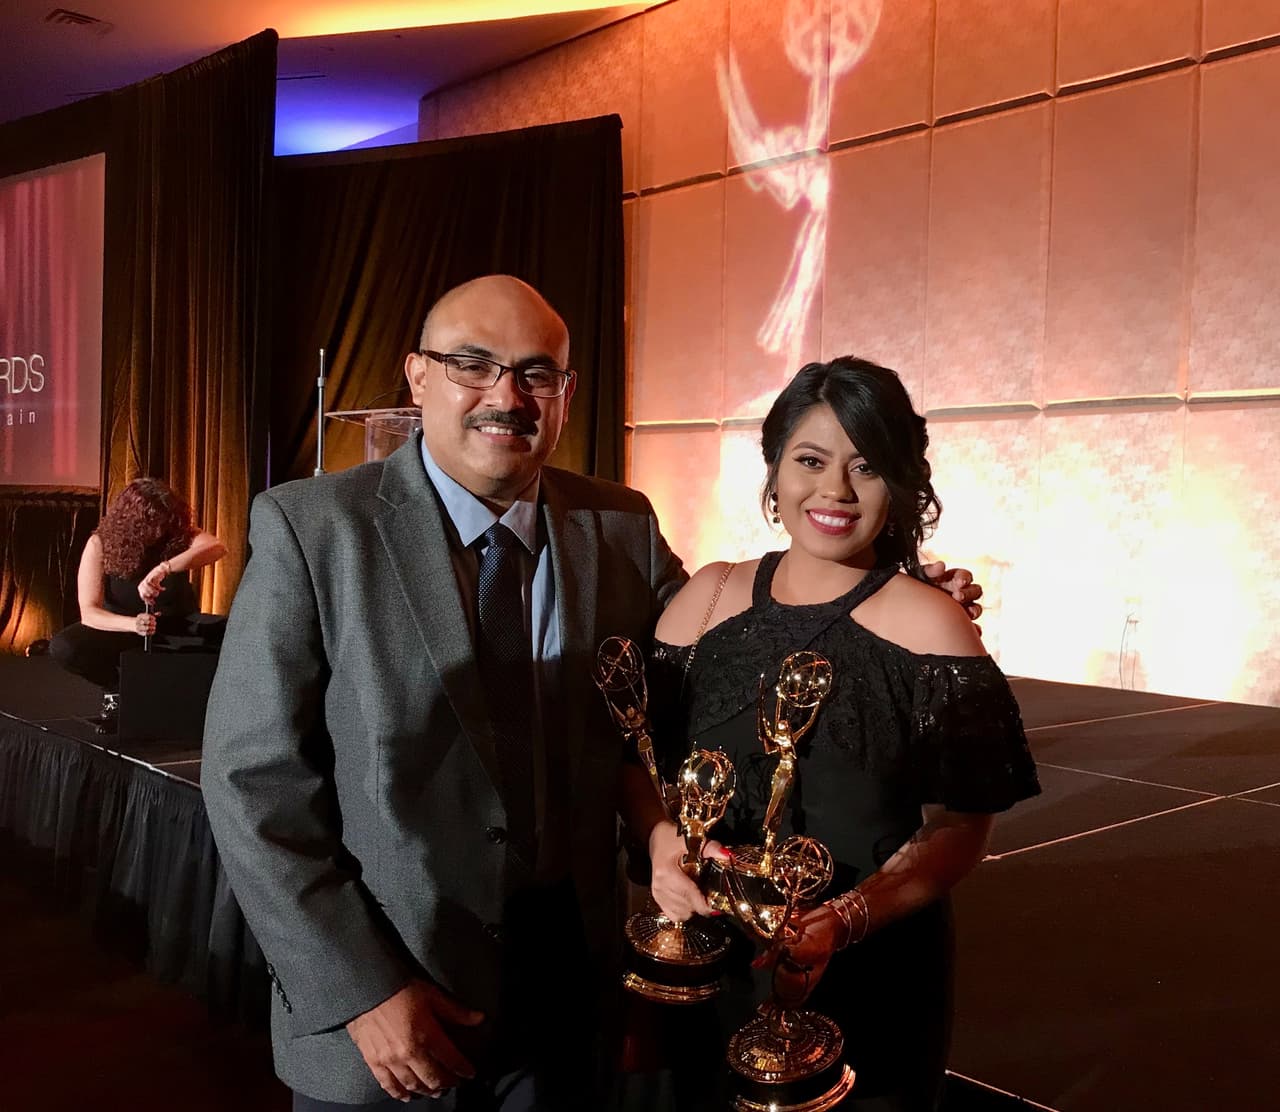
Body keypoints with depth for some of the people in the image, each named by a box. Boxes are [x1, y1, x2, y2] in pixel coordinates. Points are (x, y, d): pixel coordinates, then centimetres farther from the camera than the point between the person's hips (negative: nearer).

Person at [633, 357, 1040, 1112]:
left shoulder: (930, 626, -12)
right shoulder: (709, 597, -1)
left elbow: (960, 828, -10)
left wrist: (841, 922, -24)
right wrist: (663, 839, -17)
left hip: (869, 988, -3)